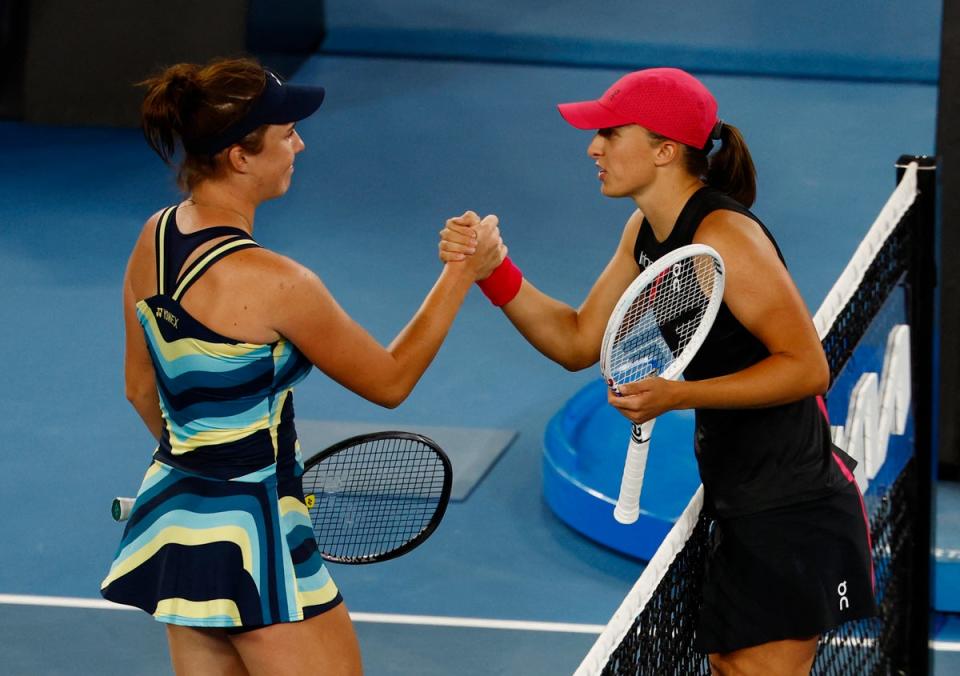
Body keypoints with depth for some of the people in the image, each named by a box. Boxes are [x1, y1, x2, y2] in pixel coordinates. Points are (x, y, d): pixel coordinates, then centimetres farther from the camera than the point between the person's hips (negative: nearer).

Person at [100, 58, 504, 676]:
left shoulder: (155, 238, -1)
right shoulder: (275, 283, -24)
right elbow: (390, 381, -9)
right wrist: (461, 274, -4)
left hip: (171, 510, 9)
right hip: (250, 537, -9)